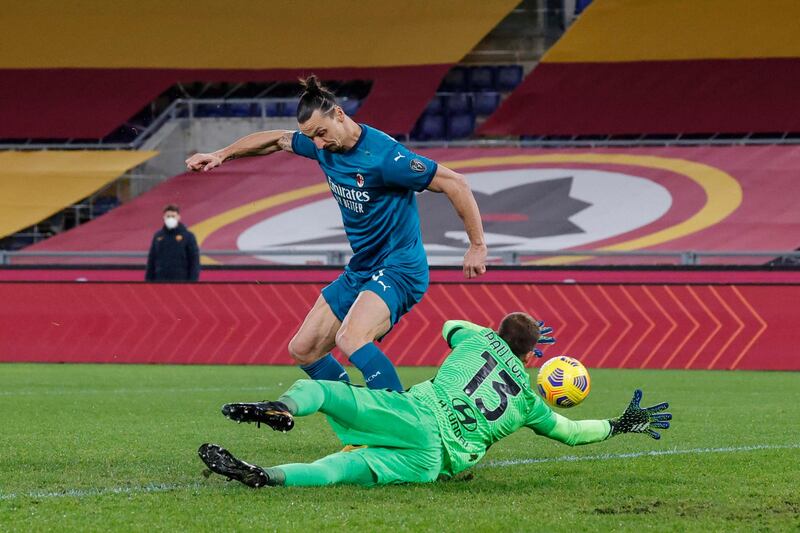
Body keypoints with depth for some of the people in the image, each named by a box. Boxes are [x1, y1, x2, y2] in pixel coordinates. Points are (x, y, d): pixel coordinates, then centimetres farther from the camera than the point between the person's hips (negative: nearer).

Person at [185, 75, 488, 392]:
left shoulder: (384, 155, -23)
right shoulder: (322, 146, 1)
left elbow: (455, 183, -19)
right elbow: (276, 140, 23)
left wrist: (477, 246, -15)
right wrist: (221, 155, 23)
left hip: (398, 268, -9)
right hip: (361, 269, 9)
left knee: (350, 339, -32)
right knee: (302, 349, 8)